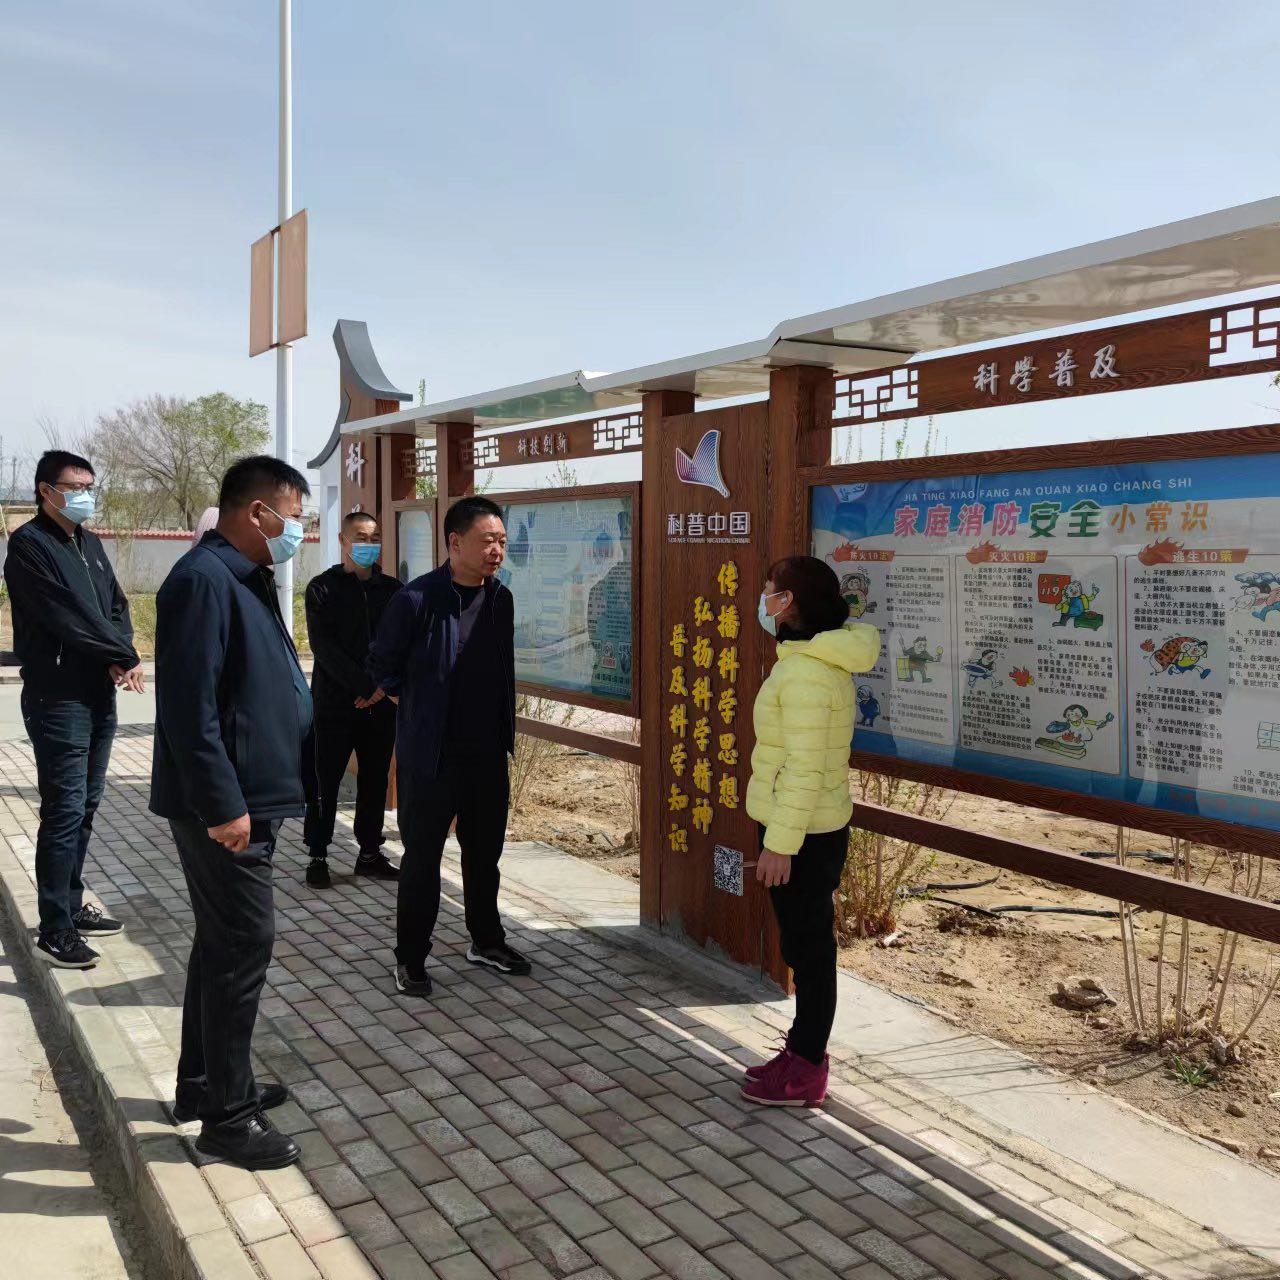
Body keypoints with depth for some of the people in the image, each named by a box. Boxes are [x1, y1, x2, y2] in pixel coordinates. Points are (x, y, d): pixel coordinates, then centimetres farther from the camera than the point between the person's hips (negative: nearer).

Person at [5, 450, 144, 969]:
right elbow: (68, 617, -17)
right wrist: (127, 656, -8)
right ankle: (54, 930, 3)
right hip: (58, 699, -8)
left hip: (99, 695, 8)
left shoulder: (89, 543, 15)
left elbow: (115, 605, 12)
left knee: (85, 807, 14)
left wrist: (119, 659, -7)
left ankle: (72, 906, 26)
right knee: (65, 812, -6)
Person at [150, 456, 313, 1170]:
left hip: (251, 797, 10)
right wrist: (223, 805, -24)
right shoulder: (204, 580, -18)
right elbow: (190, 706, -24)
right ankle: (228, 1115, 11)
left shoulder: (247, 579, 14)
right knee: (245, 946, -3)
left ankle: (205, 1083, 32)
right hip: (224, 806, -10)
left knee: (224, 943, 18)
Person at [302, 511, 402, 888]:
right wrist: (365, 685, -17)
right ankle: (318, 856, 16)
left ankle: (370, 854, 21)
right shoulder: (323, 588, -2)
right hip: (334, 702, -3)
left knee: (375, 781, 10)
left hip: (381, 704, 3)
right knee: (325, 783, 4)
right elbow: (323, 646, -11)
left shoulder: (392, 589, 8)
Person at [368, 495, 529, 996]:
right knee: (422, 857, 6)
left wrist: (503, 733, 12)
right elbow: (383, 665, -4)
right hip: (430, 756, -6)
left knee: (485, 851, 18)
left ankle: (485, 940, 36)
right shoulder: (418, 599, -16)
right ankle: (410, 958, 21)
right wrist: (418, 710, 1)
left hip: (488, 753, 6)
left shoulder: (500, 599, 3)